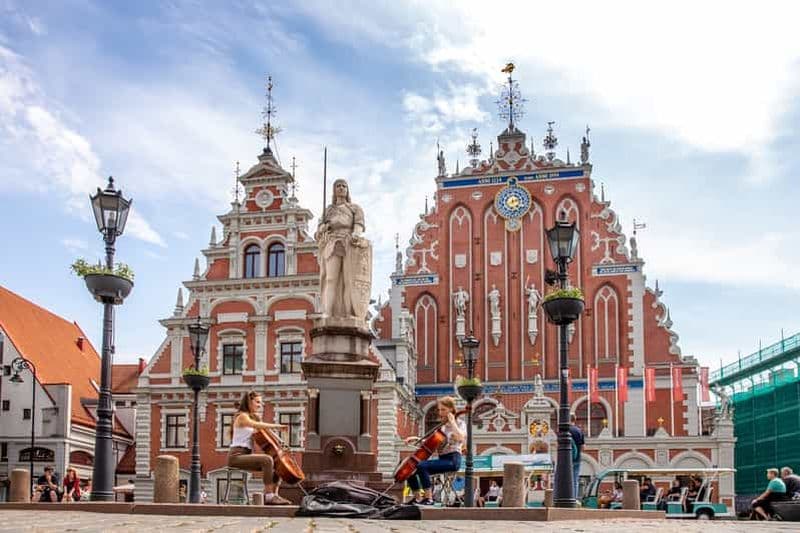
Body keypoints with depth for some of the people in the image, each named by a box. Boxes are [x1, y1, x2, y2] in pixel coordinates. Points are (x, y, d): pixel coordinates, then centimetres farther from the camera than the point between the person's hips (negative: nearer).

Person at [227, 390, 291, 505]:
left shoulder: (252, 417, 23)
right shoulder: (242, 416, -7)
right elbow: (255, 425, -29)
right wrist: (276, 426, -31)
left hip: (245, 455, 10)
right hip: (236, 456, -10)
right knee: (267, 459, -30)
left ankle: (273, 495, -1)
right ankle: (269, 496, -32)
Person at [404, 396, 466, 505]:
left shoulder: (459, 423, -2)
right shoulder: (443, 426, 19)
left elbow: (460, 438, -24)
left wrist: (452, 422, -18)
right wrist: (417, 439, 10)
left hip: (452, 459, -8)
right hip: (441, 459, 8)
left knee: (422, 466, -29)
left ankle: (428, 498, -26)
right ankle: (417, 499, 6)